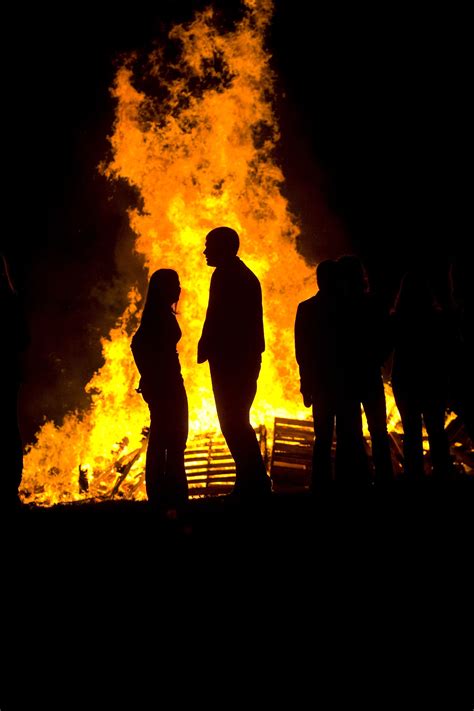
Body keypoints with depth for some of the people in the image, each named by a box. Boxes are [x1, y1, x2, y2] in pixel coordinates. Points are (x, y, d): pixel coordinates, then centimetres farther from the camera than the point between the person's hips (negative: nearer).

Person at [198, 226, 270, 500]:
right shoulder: (247, 276, 19)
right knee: (239, 423, 14)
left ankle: (252, 484, -7)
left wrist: (204, 348, -9)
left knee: (233, 423, -6)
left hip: (229, 359, -10)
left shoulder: (225, 276, -10)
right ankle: (254, 482, 15)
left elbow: (216, 318, -19)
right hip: (247, 357, 10)